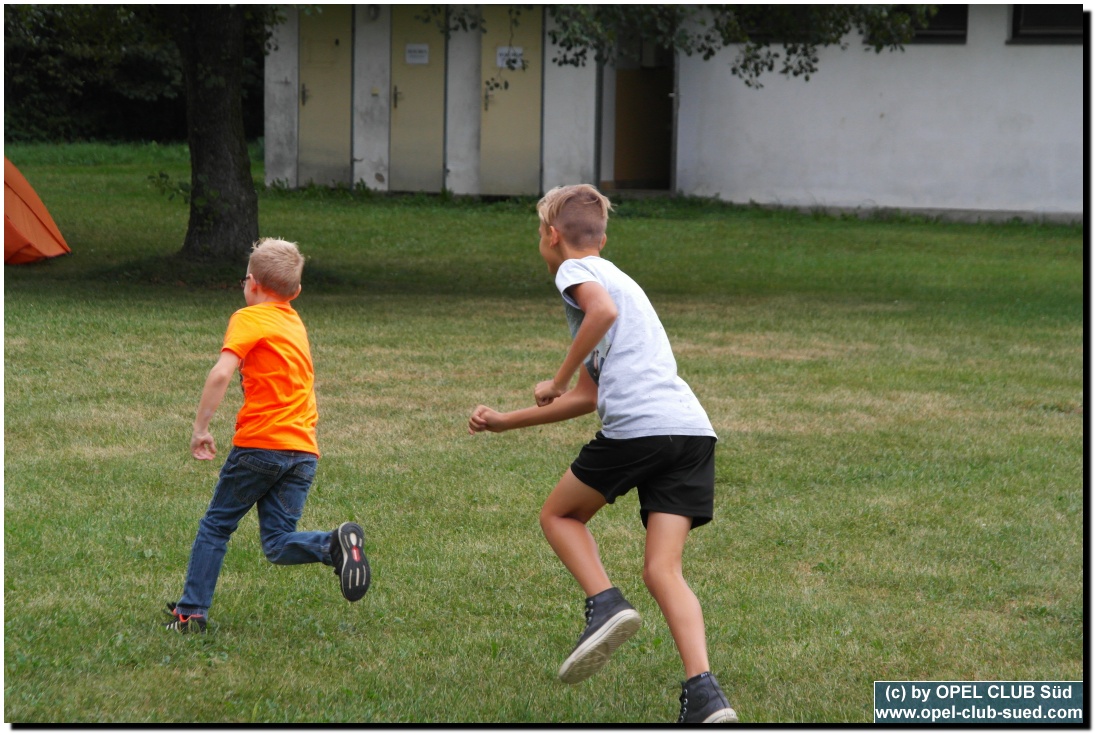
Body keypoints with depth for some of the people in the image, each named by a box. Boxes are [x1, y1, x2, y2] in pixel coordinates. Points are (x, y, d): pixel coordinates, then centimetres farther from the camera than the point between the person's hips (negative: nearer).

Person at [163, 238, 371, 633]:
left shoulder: (250, 319, -3)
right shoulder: (295, 323, 21)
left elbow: (221, 374, -16)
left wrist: (200, 427, -12)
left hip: (260, 442, -6)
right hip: (304, 449, 6)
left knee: (215, 526, 10)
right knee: (278, 544, 2)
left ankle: (191, 611, 11)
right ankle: (336, 544, -24)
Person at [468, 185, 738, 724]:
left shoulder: (574, 271, 9)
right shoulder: (617, 279, 35)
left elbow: (602, 311, -17)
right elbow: (588, 398, 37)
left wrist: (558, 380, -5)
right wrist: (504, 422, 43)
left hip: (639, 426, -7)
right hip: (694, 429, 7)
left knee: (559, 515, 16)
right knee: (662, 570, 1)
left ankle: (605, 603, -7)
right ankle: (704, 694, -15)